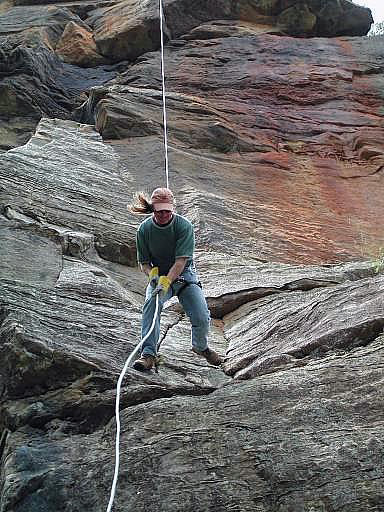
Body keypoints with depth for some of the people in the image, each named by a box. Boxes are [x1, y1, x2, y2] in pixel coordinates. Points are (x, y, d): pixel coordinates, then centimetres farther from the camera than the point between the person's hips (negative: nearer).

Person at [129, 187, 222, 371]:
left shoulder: (184, 226, -17)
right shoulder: (144, 229, -9)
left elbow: (181, 260, -24)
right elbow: (143, 263, -4)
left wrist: (167, 281, -37)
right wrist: (152, 273, -26)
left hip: (184, 274, -1)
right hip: (159, 275, 1)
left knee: (202, 318, -16)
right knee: (151, 302, -32)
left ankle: (201, 346, 19)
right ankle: (148, 353, -29)